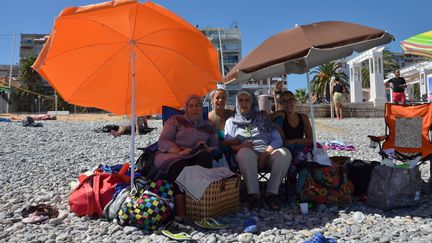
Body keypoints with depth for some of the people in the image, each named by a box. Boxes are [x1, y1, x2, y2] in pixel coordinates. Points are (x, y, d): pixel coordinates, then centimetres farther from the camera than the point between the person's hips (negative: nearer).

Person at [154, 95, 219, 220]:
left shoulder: (209, 126, 23)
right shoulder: (175, 120, 14)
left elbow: (216, 147, 18)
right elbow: (163, 142, 2)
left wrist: (207, 149, -8)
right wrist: (179, 151, -18)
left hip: (196, 158, 2)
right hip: (171, 155, -2)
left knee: (205, 156, -32)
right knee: (179, 165, -38)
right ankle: (180, 214, -45)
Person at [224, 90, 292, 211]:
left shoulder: (263, 118, 22)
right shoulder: (231, 121, 20)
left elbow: (278, 139, 9)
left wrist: (266, 153, -11)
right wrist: (239, 146, -19)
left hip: (267, 154, 2)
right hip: (247, 155, -2)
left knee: (285, 153, -29)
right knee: (245, 152, -37)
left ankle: (272, 193, -27)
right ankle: (253, 195, -34)